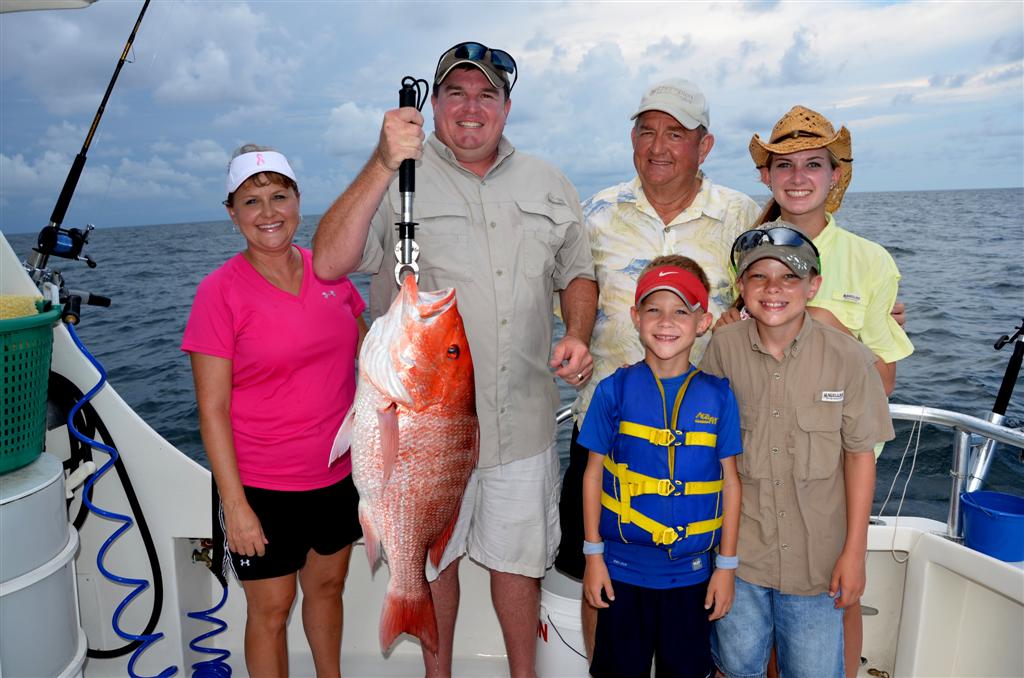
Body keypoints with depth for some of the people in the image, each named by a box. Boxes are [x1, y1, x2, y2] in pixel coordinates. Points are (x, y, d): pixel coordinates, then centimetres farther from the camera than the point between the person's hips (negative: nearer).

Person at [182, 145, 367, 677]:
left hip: (339, 471, 5)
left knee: (327, 587, 22)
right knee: (270, 610, 12)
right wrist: (234, 504, -14)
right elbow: (212, 410, -13)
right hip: (263, 488, -4)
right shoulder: (220, 291, -13)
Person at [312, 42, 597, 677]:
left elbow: (577, 273, 16)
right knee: (433, 555, 18)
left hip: (523, 417, 3)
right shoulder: (400, 179, -5)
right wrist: (384, 164, -26)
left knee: (519, 554, 18)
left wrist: (577, 337, -3)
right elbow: (328, 263, -18)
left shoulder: (550, 185, 8)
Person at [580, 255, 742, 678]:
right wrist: (593, 553, -1)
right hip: (623, 568, 0)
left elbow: (730, 482, 2)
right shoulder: (615, 390, -7)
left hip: (691, 571, 1)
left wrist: (727, 564, 3)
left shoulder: (717, 395, -5)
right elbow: (594, 473, -1)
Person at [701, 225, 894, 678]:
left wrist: (854, 552, -2)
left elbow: (859, 455, -4)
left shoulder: (849, 358, -12)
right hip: (739, 546, 1)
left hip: (816, 553, 0)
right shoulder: (724, 347, -9)